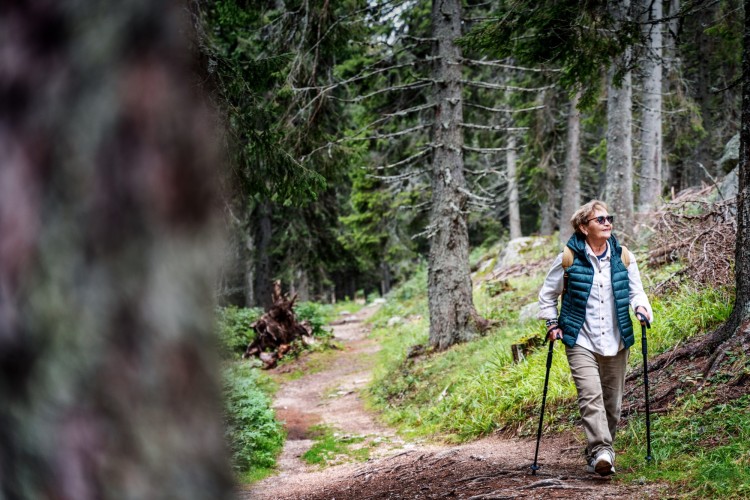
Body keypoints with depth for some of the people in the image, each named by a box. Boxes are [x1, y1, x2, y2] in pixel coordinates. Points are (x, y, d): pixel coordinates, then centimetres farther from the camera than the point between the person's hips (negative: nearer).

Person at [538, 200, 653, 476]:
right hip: (581, 342, -4)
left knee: (612, 402, 8)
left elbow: (635, 290, 16)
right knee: (591, 396, -20)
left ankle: (597, 453, 23)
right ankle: (601, 452, -28)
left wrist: (641, 306, -5)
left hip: (616, 343, 4)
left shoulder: (624, 257, 4)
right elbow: (547, 294, 9)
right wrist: (552, 324, 1)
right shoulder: (568, 260, -4)